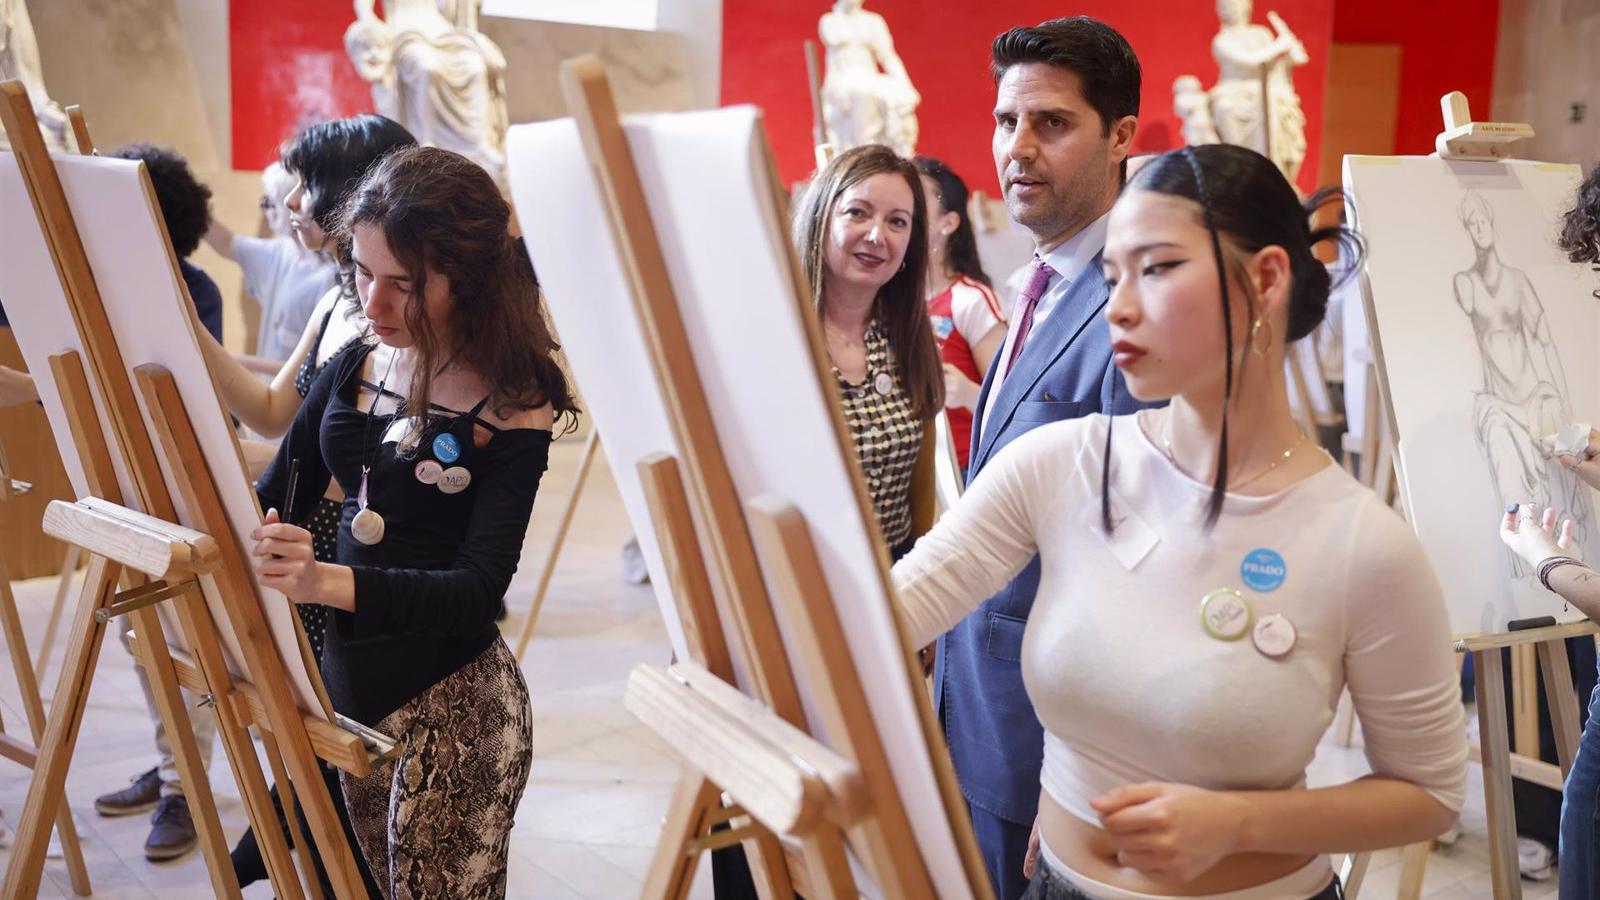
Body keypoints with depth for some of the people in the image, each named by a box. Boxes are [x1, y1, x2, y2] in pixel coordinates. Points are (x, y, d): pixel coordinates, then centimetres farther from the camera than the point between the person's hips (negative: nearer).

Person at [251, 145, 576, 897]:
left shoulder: (511, 407, -14)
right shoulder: (354, 368, 3)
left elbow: (479, 588, -21)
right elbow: (279, 489, 11)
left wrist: (329, 583, -35)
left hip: (452, 706, -5)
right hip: (346, 679, 6)